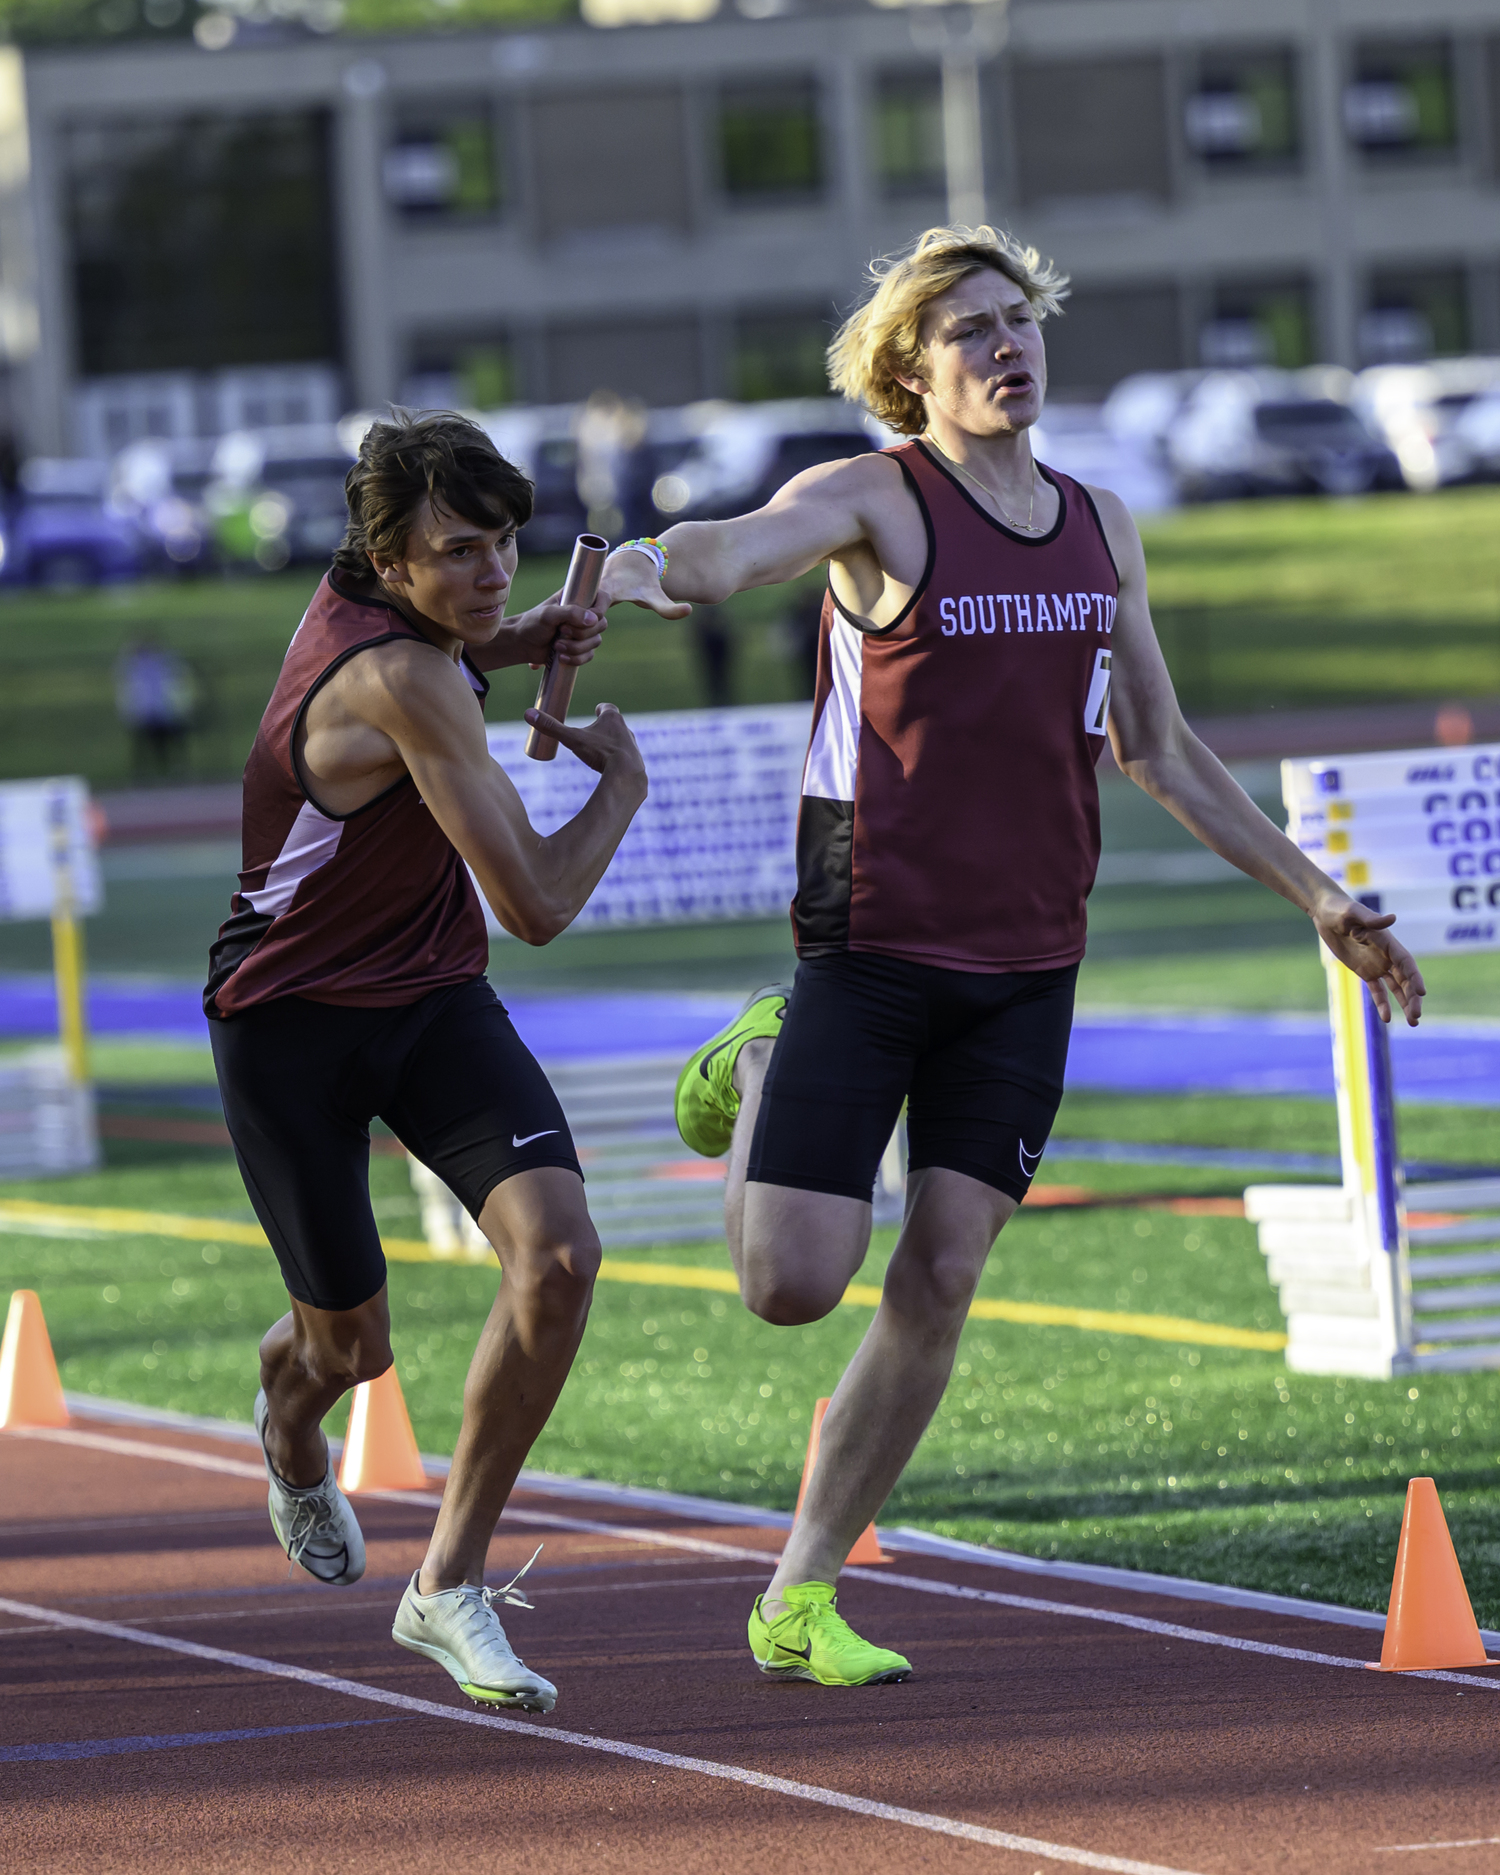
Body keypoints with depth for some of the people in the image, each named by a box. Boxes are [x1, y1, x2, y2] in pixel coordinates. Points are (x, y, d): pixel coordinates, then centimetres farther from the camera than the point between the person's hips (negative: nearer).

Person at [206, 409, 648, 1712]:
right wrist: (621, 782, -11)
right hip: (290, 1025, -7)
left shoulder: (356, 601, -5)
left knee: (558, 1254, -17)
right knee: (350, 1345, 6)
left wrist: (514, 643, 5)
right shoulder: (403, 684, -30)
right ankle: (292, 1420, 48)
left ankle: (450, 1583, -8)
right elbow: (537, 905, -29)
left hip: (432, 1001, 7)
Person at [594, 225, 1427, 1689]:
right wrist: (645, 570, -53)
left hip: (1026, 964, 5)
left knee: (939, 1280, -1)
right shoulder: (878, 503, -8)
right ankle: (760, 1067, 24)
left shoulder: (1100, 527, 10)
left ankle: (800, 1599, 10)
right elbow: (739, 549, -29)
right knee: (793, 1281, -9)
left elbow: (1160, 752, 19)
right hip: (870, 950, -4)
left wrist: (1316, 896, 18)